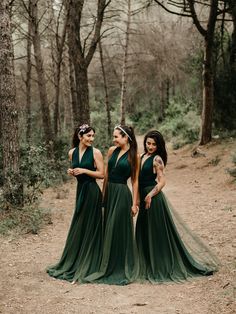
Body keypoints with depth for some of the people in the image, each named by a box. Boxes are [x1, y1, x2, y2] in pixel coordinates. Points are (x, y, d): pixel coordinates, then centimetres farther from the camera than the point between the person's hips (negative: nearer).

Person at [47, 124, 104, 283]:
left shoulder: (95, 152, -9)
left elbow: (101, 174, -9)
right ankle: (74, 263, 26)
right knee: (78, 227, 13)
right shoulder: (72, 152, 6)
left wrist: (84, 170, -18)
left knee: (89, 227, 0)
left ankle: (87, 266, 11)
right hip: (80, 190, 5)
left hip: (92, 191, -5)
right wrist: (71, 172, -3)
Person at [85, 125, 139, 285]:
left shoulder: (134, 156, -6)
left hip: (122, 194, -5)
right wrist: (104, 194, 11)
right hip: (109, 192, 5)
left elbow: (135, 180, -4)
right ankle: (109, 267, 24)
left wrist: (134, 203, -7)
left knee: (119, 230, -1)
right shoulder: (112, 150, 6)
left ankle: (121, 269, 13)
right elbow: (106, 174, 12)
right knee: (108, 229, 11)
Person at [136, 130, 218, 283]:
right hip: (144, 197, 8)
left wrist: (149, 196, -18)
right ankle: (148, 263, 29)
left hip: (154, 197, -8)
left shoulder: (157, 159, -11)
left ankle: (161, 266, 11)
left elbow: (162, 181, -15)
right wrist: (138, 198, 8)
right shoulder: (142, 157, 11)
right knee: (144, 230, 15)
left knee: (157, 229, 0)